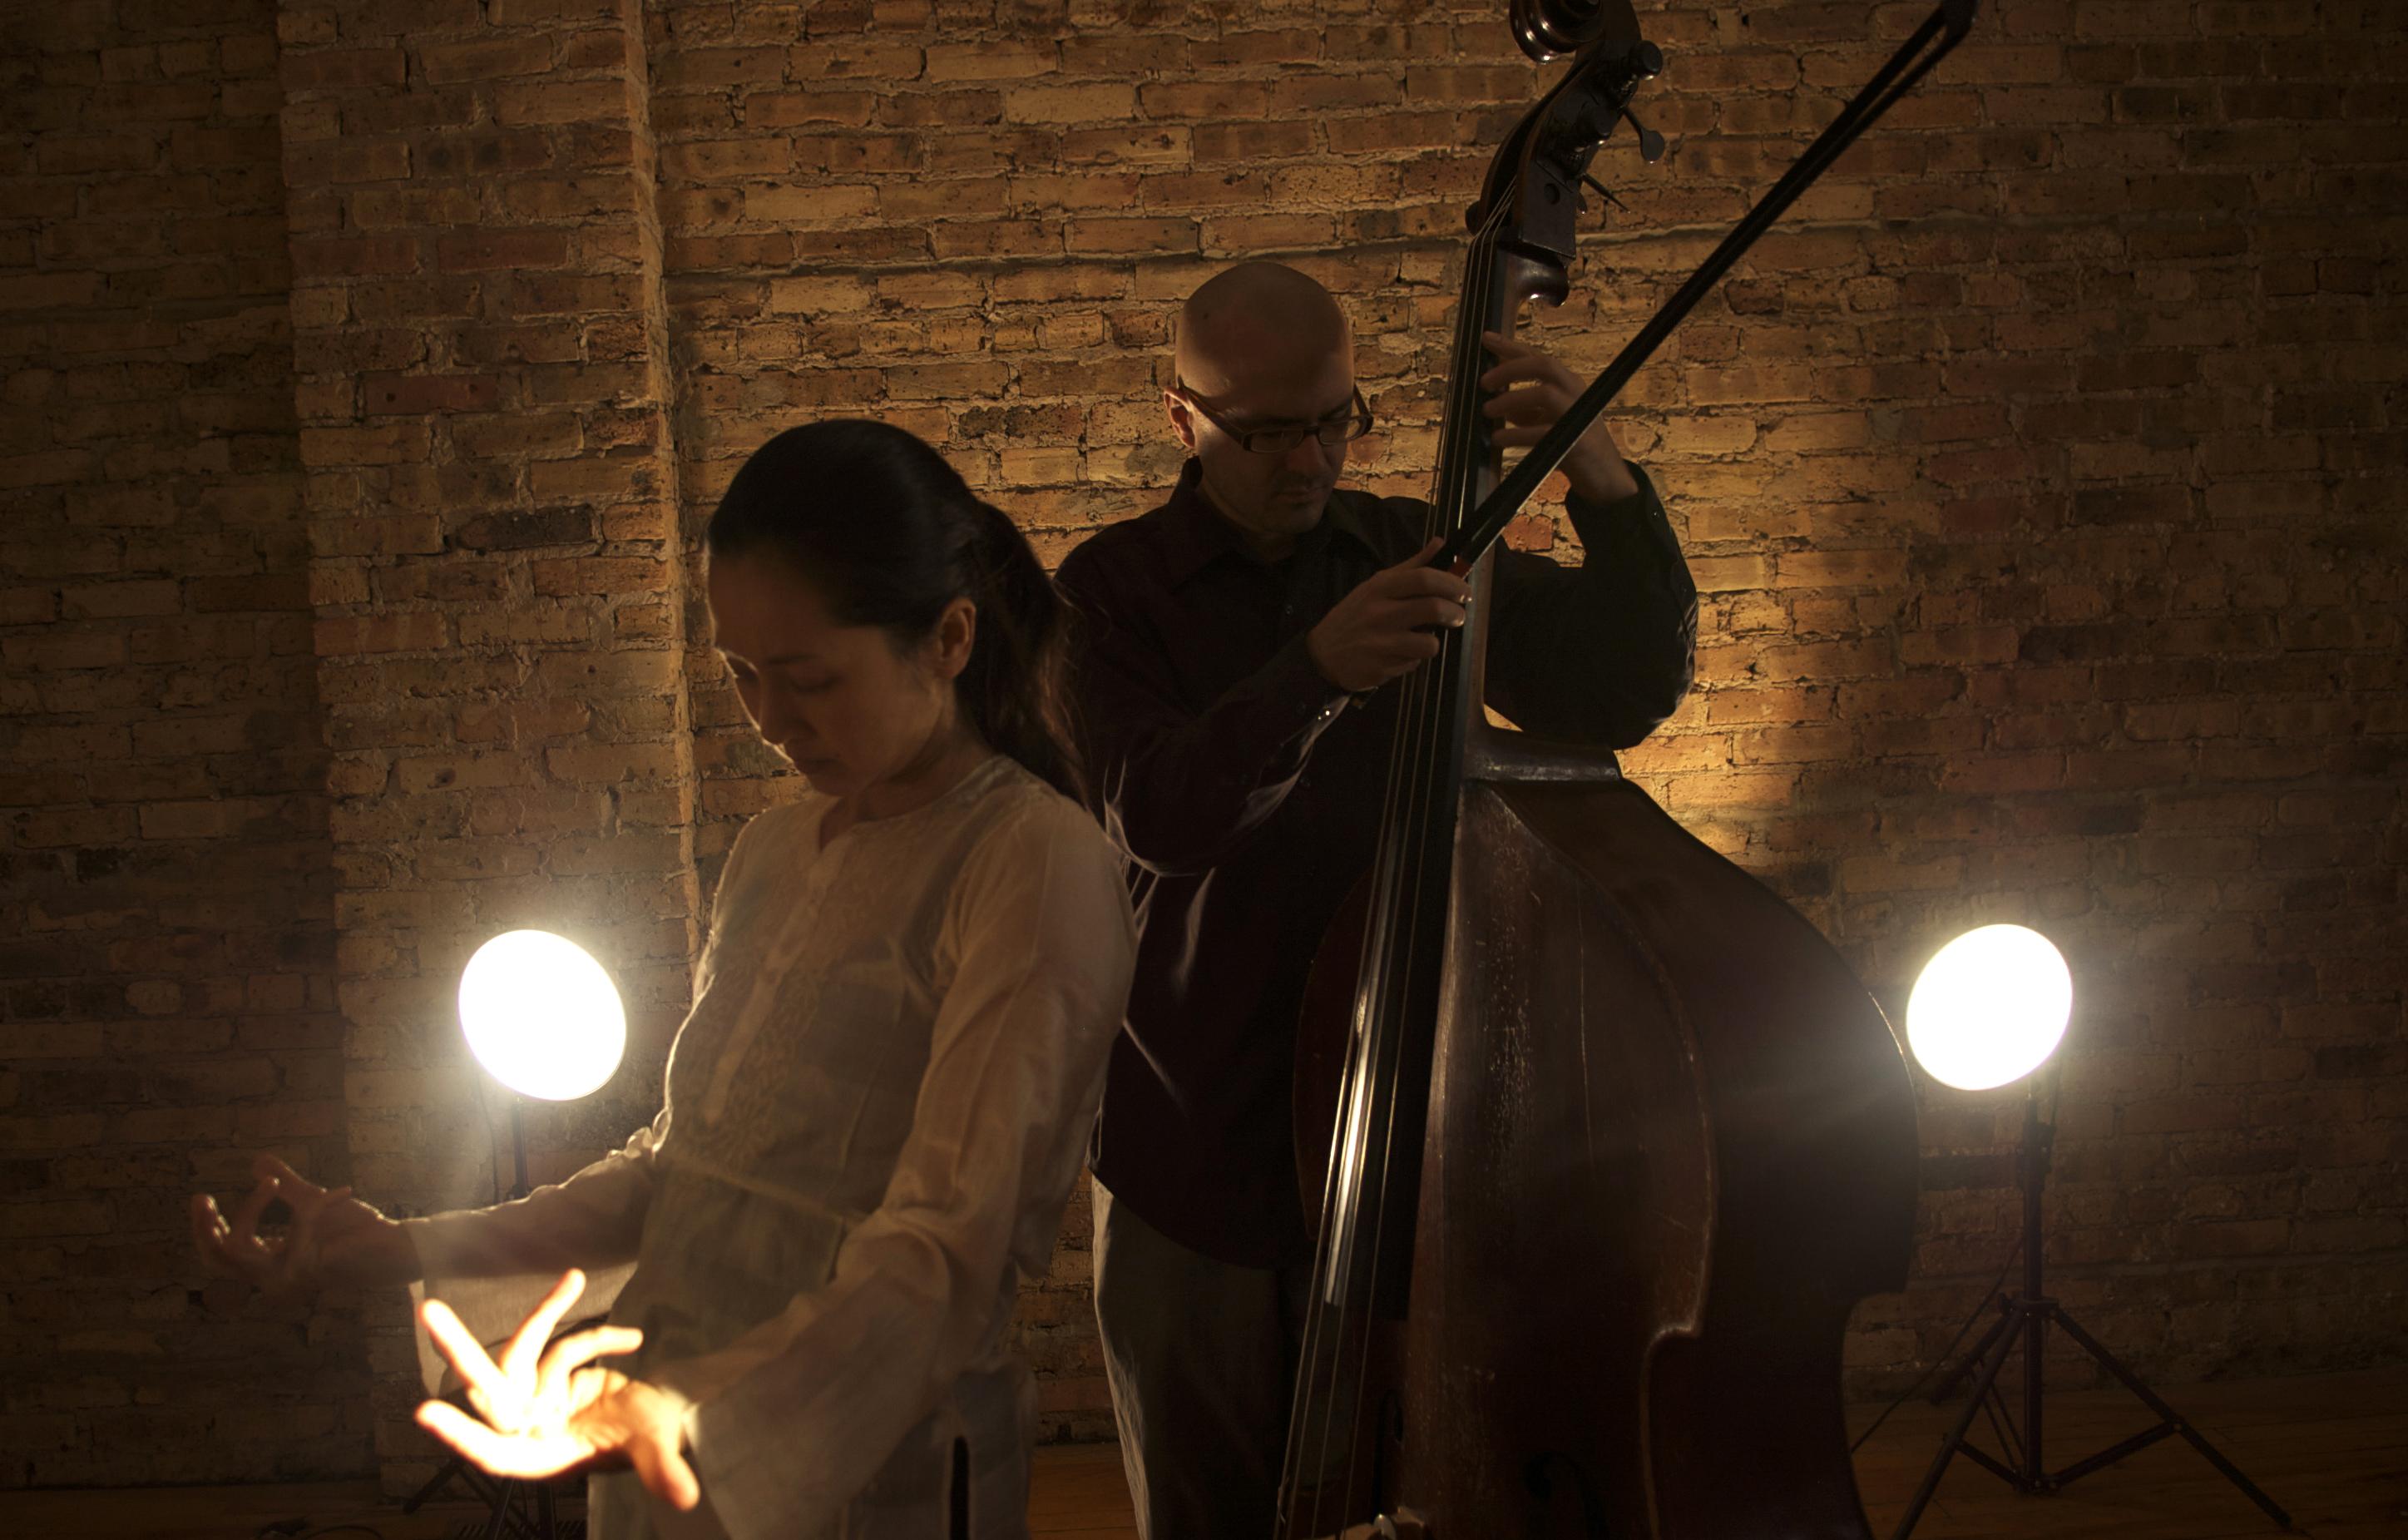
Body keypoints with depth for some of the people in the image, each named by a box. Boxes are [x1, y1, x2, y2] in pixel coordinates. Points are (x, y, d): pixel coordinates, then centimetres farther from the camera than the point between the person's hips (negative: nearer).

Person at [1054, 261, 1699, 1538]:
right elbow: (1153, 818, -19)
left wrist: (1607, 489, -19)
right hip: (1196, 1146, -1)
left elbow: (1629, 692, -4)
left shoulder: (1418, 557, 4)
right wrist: (1318, 670, -35)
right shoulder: (1117, 587, -3)